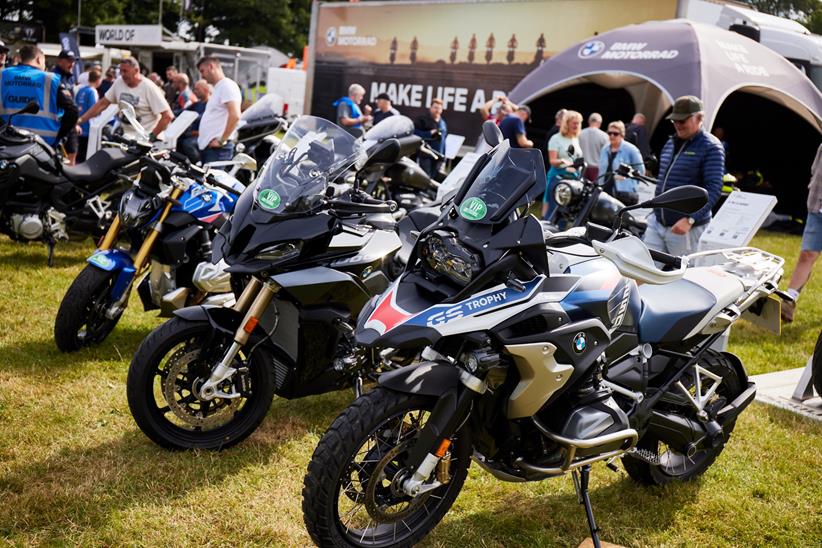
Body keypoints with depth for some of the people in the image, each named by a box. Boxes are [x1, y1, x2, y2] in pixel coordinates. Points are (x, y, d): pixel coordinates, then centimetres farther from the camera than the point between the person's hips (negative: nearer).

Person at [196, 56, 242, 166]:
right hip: (206, 146, 10)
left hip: (217, 148, -10)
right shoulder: (216, 88, 23)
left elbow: (235, 116, -22)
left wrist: (221, 140, -20)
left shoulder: (227, 85, -9)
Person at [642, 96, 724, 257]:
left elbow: (714, 189, -18)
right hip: (656, 223, 7)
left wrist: (690, 220, -26)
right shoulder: (670, 144, 17)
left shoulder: (711, 147, -8)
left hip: (686, 228, -7)